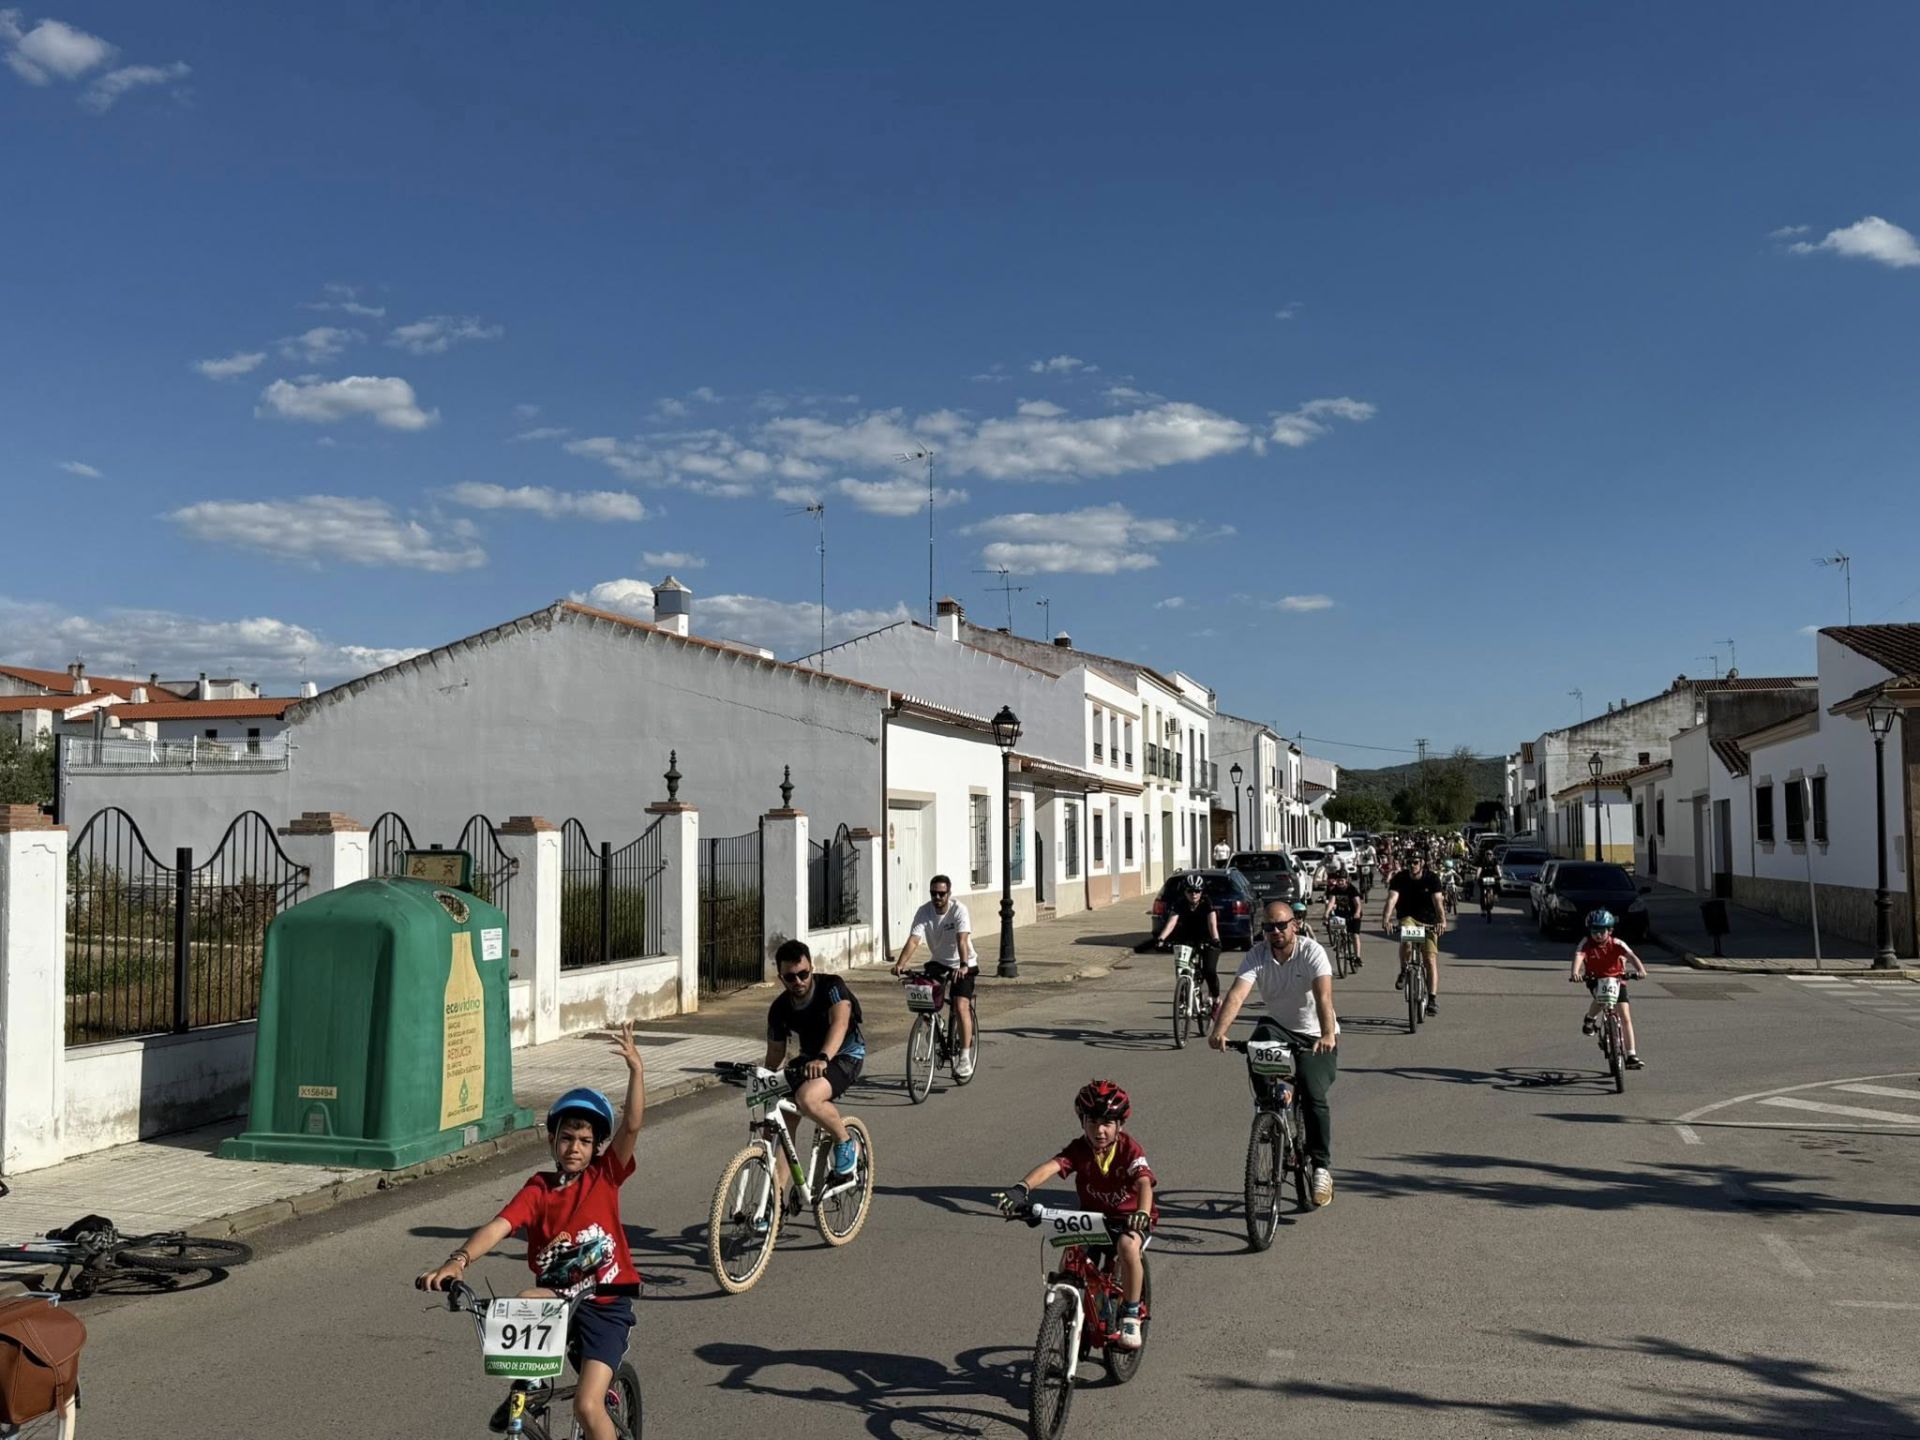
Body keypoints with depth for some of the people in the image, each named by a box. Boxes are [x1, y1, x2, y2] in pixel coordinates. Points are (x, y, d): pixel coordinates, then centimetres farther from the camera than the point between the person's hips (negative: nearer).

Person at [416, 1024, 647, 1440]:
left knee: (587, 1406, -14)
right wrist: (458, 1260, -37)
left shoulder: (605, 1177, -6)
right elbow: (498, 1226, -19)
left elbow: (631, 1126, -18)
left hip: (605, 1304, -2)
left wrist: (636, 1069, -30)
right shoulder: (538, 1189, -5)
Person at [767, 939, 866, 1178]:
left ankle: (846, 1144, -8)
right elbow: (776, 1052, 4)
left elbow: (839, 1022, -40)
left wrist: (823, 1058, -55)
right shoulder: (780, 1008, -7)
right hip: (809, 1057, 6)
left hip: (845, 1055, -6)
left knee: (807, 1098, -33)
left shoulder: (831, 986, -22)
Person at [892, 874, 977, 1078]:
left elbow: (962, 940, -34)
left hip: (962, 965, -3)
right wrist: (901, 963, -42)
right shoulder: (924, 912, -13)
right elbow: (913, 940, -25)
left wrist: (963, 966, -51)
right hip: (937, 962, 3)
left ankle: (965, 1058, -12)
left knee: (961, 1007, -18)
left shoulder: (959, 910, -21)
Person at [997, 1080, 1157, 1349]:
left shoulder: (1129, 1149, -18)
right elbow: (1051, 1166, -30)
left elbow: (1144, 1182, -36)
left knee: (1128, 1246, -34)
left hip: (1130, 1218, -3)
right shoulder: (1079, 1149, -13)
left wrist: (1142, 1213, -57)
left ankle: (1131, 1317, -14)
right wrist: (1022, 1188, -50)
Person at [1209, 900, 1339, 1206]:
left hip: (1316, 1035, -3)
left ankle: (1322, 1167, -6)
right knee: (1261, 1037, -32)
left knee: (1314, 1093, -21)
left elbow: (1323, 995, -34)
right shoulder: (1257, 955, -11)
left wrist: (1328, 1035, -51)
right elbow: (1237, 994, -26)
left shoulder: (1312, 951, -19)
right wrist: (1219, 1031, -43)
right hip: (1280, 1028, 3)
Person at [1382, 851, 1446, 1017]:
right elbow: (1392, 899, -24)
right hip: (1408, 919, 0)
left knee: (1431, 960, -12)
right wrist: (1386, 919, -41)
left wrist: (1442, 921, -44)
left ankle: (1433, 999, -10)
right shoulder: (1399, 879, -10)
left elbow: (1438, 901, -25)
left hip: (1428, 923, 0)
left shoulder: (1431, 880, -11)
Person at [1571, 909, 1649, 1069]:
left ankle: (1632, 1055, -3)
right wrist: (1575, 972, -55)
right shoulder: (1586, 943, -17)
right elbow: (1578, 956, -34)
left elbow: (1631, 956, -32)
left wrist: (1640, 970, -53)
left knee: (1626, 1017, -7)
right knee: (1600, 999, -33)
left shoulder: (1617, 944, -17)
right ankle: (1590, 1019, 1)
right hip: (1595, 980, 0)